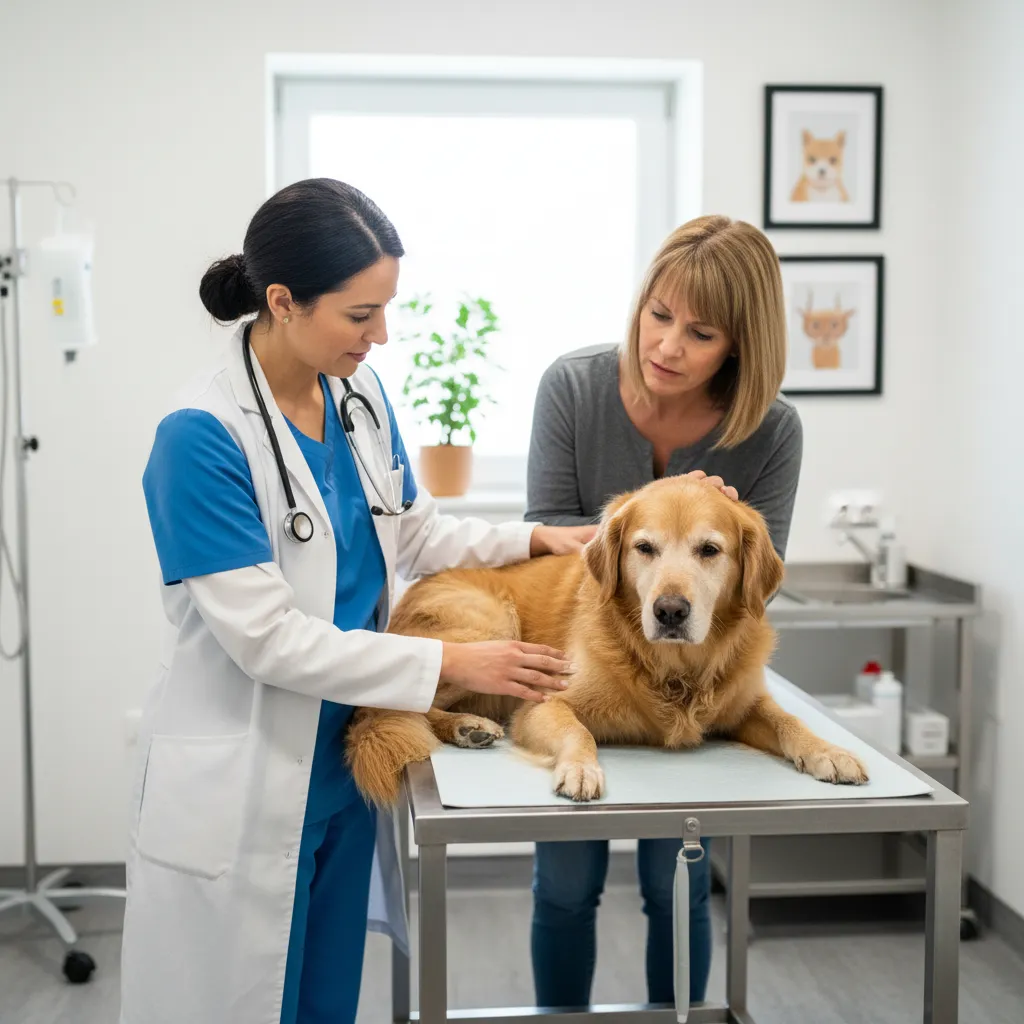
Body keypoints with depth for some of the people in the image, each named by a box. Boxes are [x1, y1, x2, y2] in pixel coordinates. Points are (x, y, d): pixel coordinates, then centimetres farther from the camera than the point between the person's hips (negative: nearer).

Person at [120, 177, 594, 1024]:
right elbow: (264, 636, -22)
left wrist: (530, 539, -1)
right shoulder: (203, 436, -20)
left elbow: (412, 535, 14)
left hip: (347, 760, 6)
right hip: (243, 787, -6)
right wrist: (449, 663, -20)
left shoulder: (359, 392, 0)